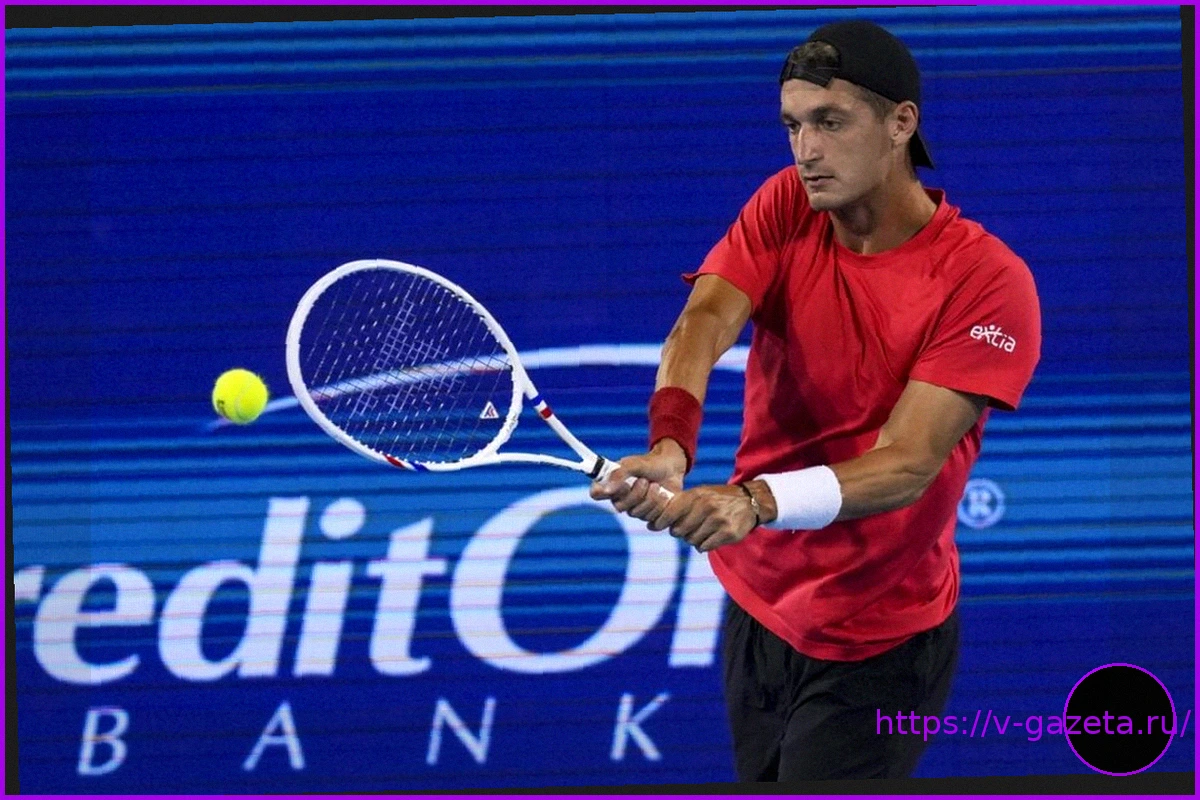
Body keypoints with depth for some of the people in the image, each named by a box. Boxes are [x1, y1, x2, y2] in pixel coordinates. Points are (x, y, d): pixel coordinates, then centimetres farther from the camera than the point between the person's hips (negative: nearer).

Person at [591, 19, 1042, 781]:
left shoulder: (986, 281, -19)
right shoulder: (786, 207, -4)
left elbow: (907, 465, -28)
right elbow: (705, 322, -21)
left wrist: (755, 502, -46)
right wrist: (670, 448, -43)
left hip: (876, 644, -5)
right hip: (756, 606, 5)